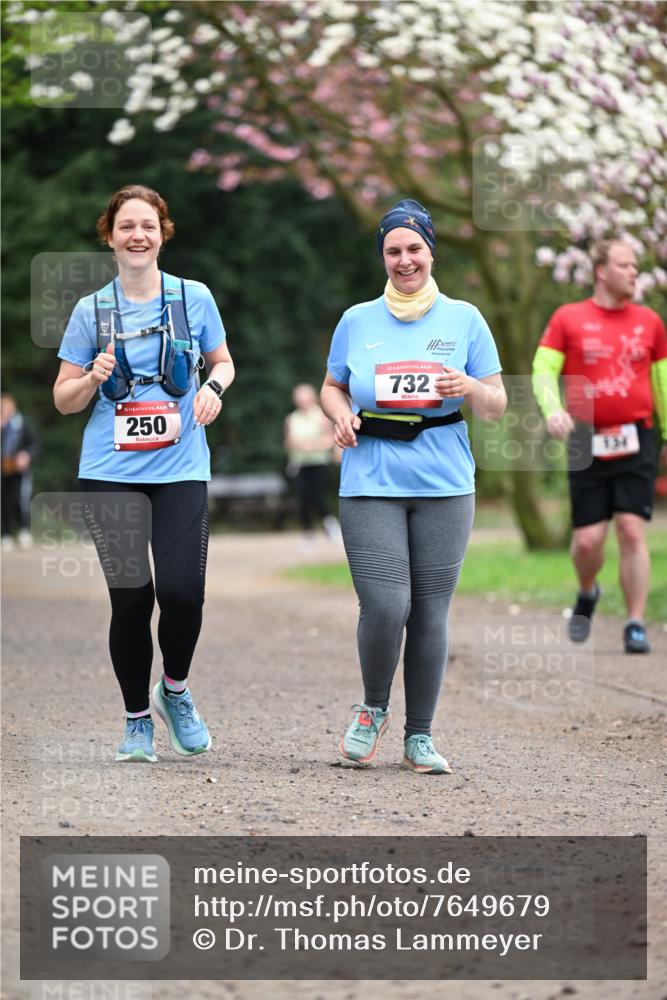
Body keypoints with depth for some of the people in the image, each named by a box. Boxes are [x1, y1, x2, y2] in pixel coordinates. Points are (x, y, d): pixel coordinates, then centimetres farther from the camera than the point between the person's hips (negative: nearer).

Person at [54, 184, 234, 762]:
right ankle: (137, 721, 16)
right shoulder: (91, 310, 5)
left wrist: (214, 387, -4)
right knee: (130, 596, 0)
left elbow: (223, 361, 18)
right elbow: (64, 400, 9)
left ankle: (175, 689, 15)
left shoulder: (194, 297, 4)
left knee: (181, 590, -14)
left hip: (180, 470, 0)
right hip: (110, 474, 1)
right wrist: (93, 379, -12)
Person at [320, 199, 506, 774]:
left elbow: (497, 407, 8)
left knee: (430, 612, 1)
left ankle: (419, 737, 13)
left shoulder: (464, 319, 7)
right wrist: (340, 413, -1)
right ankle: (373, 708, 14)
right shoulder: (357, 321, 9)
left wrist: (470, 388, -14)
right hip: (371, 485, 0)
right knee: (385, 607, -13)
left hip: (444, 488, 0)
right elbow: (332, 387, 22)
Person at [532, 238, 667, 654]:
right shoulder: (568, 319, 3)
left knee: (633, 531, -9)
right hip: (587, 445, -1)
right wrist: (552, 410, -20)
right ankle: (588, 593, 32)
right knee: (588, 540, -1)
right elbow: (543, 371, -1)